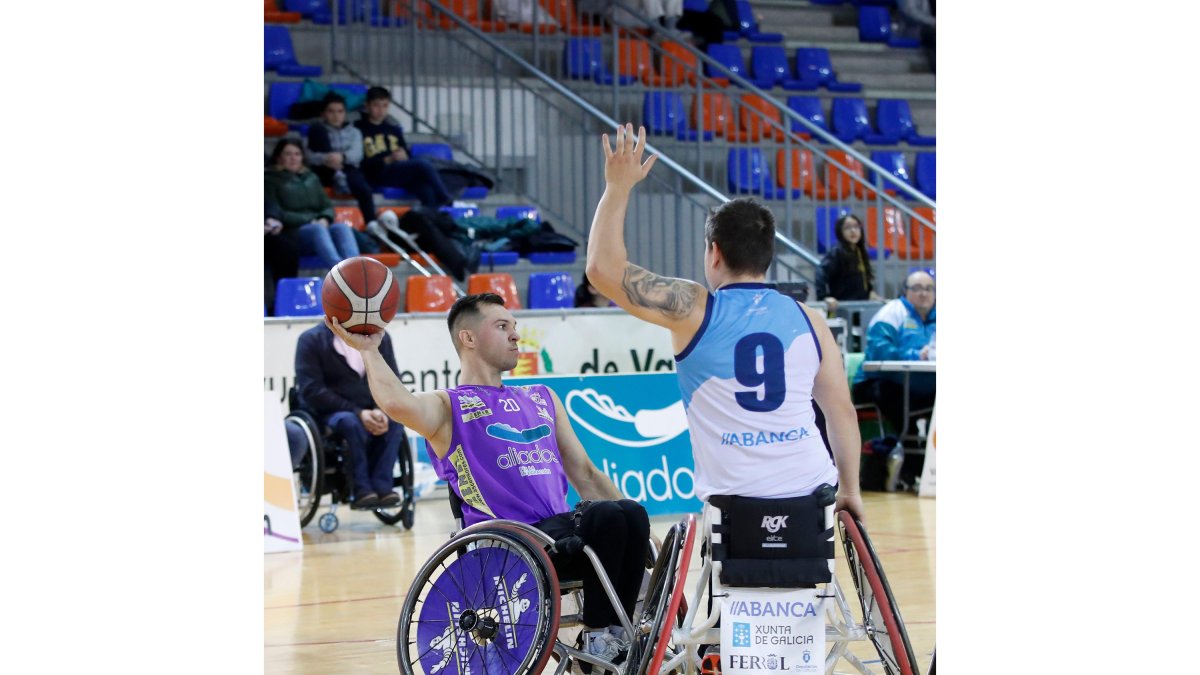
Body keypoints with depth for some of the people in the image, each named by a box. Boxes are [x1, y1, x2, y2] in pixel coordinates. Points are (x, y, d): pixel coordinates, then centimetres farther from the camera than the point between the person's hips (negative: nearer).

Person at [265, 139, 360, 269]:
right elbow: (275, 214, -3)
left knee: (342, 227, -29)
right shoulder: (271, 180, 9)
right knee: (317, 229, -38)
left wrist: (325, 220, -7)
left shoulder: (311, 178, 25)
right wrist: (308, 221, -13)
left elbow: (327, 206, 19)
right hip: (292, 232, -5)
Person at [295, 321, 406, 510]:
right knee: (351, 422, -36)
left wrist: (381, 411, -19)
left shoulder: (379, 337, 6)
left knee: (394, 421, -28)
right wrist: (357, 412, -23)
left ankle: (381, 486, -27)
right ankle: (362, 490, -31)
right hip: (328, 413, -4)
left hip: (369, 411, 4)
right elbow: (312, 391, -14)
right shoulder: (311, 340, -6)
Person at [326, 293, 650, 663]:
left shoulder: (542, 398, 28)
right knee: (604, 516, -32)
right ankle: (597, 637, -21)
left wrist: (637, 532, 16)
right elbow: (399, 404, -17)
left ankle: (616, 635, -19)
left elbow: (584, 474, 27)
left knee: (631, 513, -26)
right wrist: (369, 350, -5)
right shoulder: (449, 406, 8)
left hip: (562, 531, 6)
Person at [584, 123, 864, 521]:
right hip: (812, 495, 3)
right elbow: (842, 412, 9)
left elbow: (603, 268, -3)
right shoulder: (809, 322, 6)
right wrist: (850, 491, 20)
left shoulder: (693, 310, -3)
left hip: (734, 502, -3)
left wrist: (619, 187, 6)